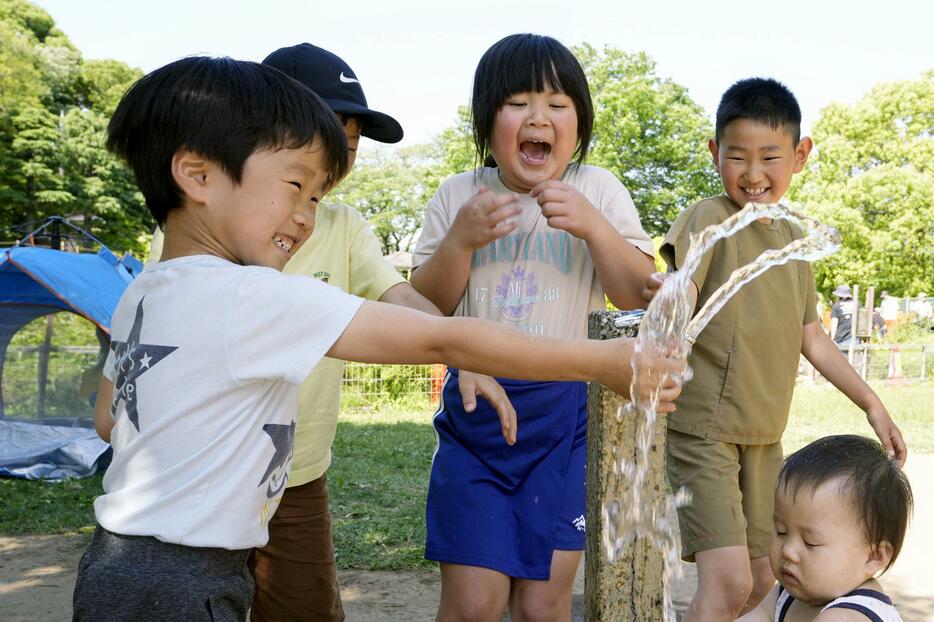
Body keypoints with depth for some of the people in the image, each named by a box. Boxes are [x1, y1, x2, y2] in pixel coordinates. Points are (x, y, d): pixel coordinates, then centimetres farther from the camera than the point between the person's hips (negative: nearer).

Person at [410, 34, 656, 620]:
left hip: (568, 416, 0)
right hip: (475, 412, 1)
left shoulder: (598, 190, 1)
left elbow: (643, 301, -4)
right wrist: (459, 241, -15)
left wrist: (593, 227, -19)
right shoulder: (458, 195, 3)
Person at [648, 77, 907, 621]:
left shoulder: (793, 239, 9)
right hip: (703, 429, -7)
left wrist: (871, 403, 18)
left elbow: (811, 337, 17)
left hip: (764, 436, 7)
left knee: (761, 578, 15)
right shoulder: (708, 220, -12)